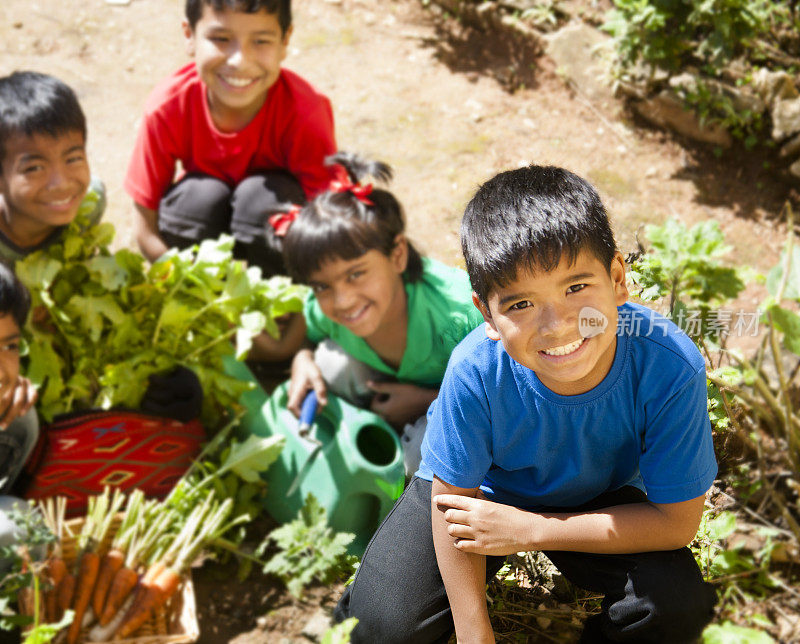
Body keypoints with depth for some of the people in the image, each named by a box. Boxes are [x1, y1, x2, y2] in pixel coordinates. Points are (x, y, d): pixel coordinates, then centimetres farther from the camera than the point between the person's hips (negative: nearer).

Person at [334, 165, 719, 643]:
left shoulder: (671, 367, -33)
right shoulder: (476, 370, -32)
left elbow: (676, 521, -23)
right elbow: (453, 502, -17)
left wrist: (529, 530, -26)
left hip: (600, 501, 1)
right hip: (481, 490, 0)